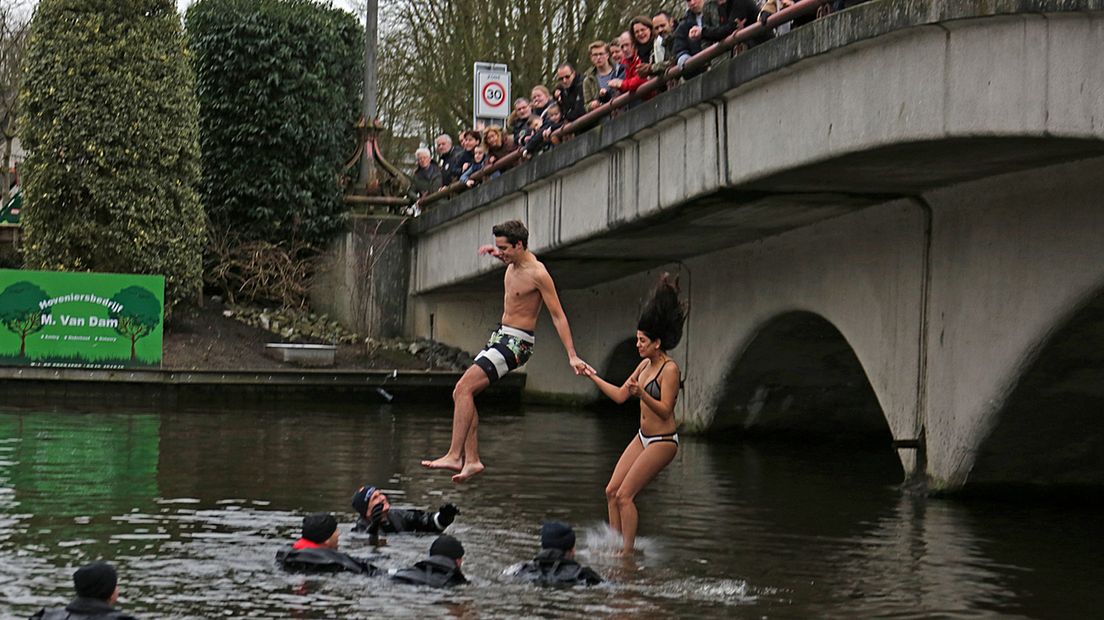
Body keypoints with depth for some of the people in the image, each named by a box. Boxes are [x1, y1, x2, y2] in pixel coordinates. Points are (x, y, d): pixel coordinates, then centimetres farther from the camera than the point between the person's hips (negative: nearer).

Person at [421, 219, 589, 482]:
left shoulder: (538, 274, -18)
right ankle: (472, 460, 5)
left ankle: (455, 455, -23)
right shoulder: (512, 264, 7)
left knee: (463, 388, -20)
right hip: (500, 336, 9)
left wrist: (572, 356, -20)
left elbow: (558, 316, -17)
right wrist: (496, 252, 26)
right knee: (463, 393, 3)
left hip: (516, 342, -9)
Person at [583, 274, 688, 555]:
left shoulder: (669, 369, -17)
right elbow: (620, 395, 16)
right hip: (643, 437, 9)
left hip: (663, 441, -9)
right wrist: (593, 376, 14)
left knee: (624, 495, -12)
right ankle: (615, 546, 9)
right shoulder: (645, 365, 8)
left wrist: (642, 394, -34)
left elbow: (664, 410, -21)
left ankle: (628, 552, -6)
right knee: (612, 491, 5)